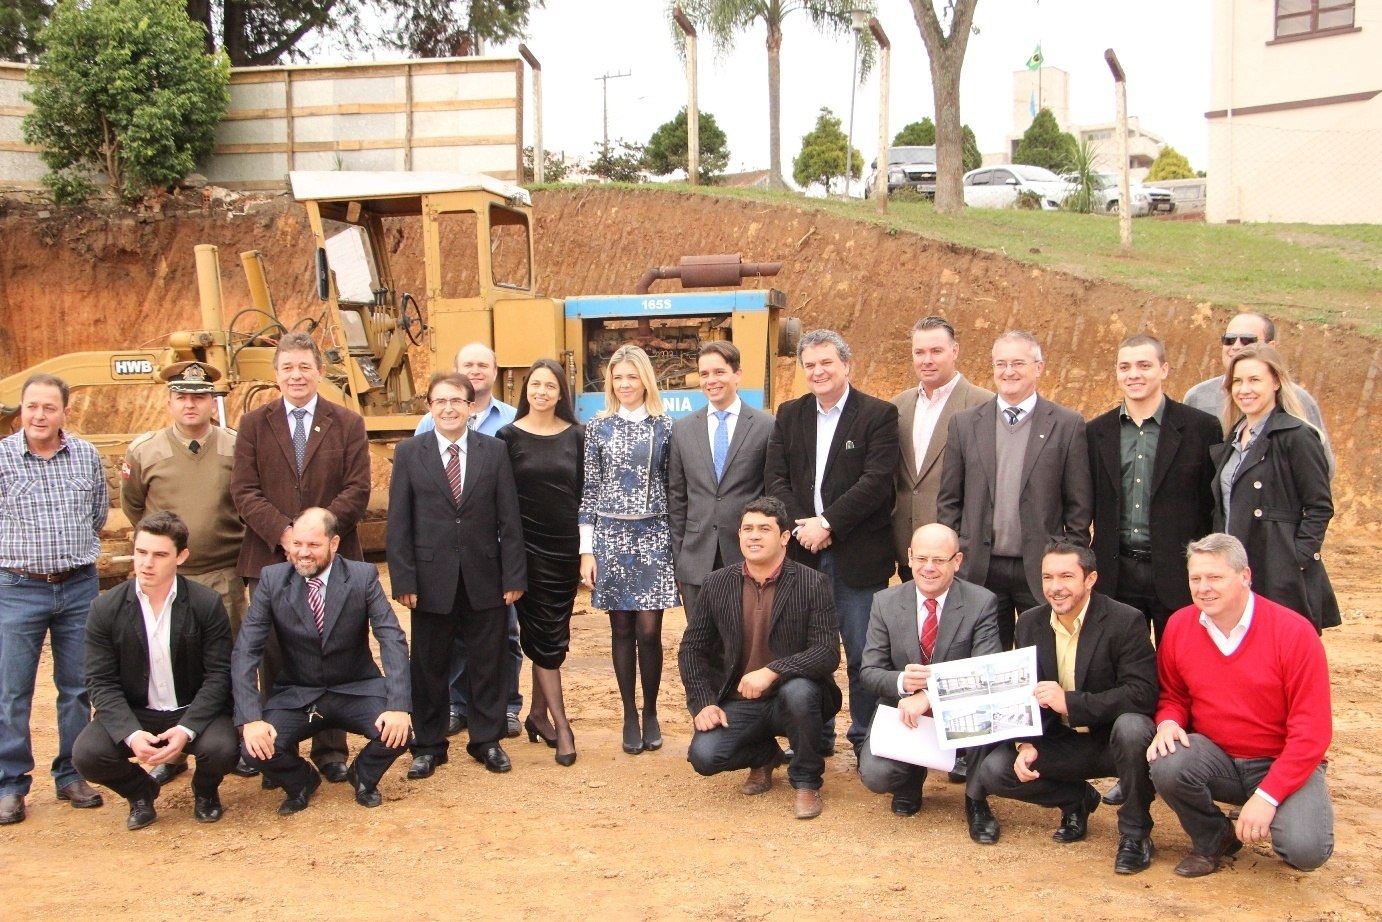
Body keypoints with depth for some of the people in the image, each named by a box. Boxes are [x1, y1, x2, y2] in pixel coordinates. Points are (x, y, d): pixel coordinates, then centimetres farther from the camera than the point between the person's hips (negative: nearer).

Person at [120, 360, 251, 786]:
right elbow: (132, 506, 15)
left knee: (230, 662, 6)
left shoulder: (236, 449, -3)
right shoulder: (143, 452, -1)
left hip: (224, 578, -1)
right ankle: (170, 752, 18)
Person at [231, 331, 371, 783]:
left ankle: (330, 749, 16)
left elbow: (357, 490, -2)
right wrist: (283, 532, -15)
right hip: (269, 559, 0)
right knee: (274, 657, 4)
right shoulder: (254, 424, 8)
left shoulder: (348, 424, 6)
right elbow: (244, 491, -1)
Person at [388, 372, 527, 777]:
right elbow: (398, 522, 0)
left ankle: (487, 740, 23)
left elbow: (509, 519, 1)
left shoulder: (494, 451, 3)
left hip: (484, 577, 1)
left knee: (488, 663, 9)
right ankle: (428, 746, 22)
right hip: (432, 577, 0)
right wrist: (403, 579, -7)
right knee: (429, 665, 8)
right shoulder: (409, 452, 2)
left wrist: (514, 575, -3)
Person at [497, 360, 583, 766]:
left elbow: (584, 492, 7)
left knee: (554, 635, 9)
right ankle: (560, 724, 2)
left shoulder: (575, 435, 5)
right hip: (527, 546, -3)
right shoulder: (510, 436, -2)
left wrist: (587, 548, 4)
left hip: (566, 546, 3)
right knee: (544, 635, -1)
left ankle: (538, 713, 24)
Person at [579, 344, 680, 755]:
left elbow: (674, 487, 5)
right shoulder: (598, 428, 5)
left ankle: (651, 713, 14)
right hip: (610, 536, 1)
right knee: (622, 629, 6)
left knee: (649, 629, -3)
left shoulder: (664, 427, 4)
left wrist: (679, 542, 2)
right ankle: (629, 714, 17)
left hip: (653, 536, -1)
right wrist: (586, 550, 0)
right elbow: (589, 491, 4)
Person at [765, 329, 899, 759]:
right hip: (803, 550, 4)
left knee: (863, 654, 2)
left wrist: (827, 524, -16)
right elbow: (775, 478, 5)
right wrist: (800, 526, -10)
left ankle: (866, 739, 16)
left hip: (857, 554, -4)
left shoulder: (879, 414, -3)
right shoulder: (789, 414, 11)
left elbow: (877, 481, -12)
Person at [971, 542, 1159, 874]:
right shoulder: (1029, 624, 2)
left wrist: (1070, 702, -32)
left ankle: (1135, 832, -13)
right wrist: (1027, 744, -14)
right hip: (1060, 743, 4)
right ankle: (1076, 799, 13)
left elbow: (1143, 694, -24)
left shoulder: (1125, 621, -15)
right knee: (993, 770, -16)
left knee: (1131, 727, -38)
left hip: (1112, 739, -4)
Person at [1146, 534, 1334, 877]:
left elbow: (1312, 730, -16)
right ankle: (1212, 840, 3)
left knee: (1306, 850, -28)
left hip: (1284, 763, -3)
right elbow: (1173, 695, 10)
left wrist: (1266, 796, -23)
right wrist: (1169, 722, -16)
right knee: (1167, 766, -29)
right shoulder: (1179, 626, -5)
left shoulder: (1294, 632, -16)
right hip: (1216, 756, 3)